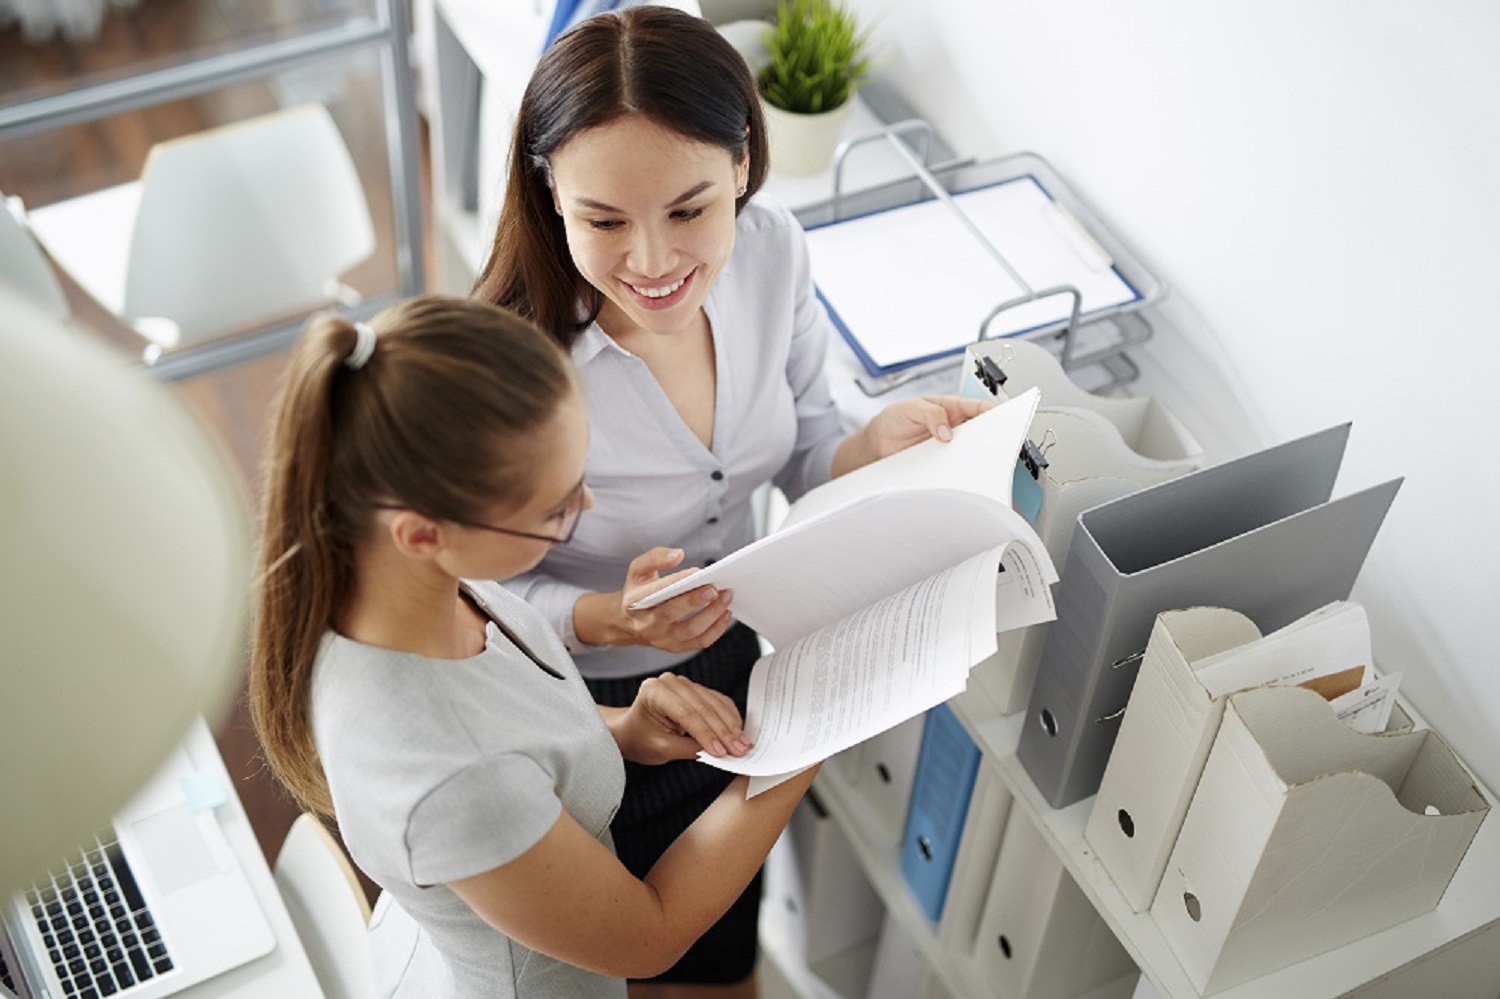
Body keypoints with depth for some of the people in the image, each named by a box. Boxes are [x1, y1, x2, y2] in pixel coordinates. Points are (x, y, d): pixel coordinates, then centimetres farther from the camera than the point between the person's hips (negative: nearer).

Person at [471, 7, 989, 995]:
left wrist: (878, 443, -26)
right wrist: (611, 619, -41)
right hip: (594, 713, -5)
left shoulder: (772, 252, -20)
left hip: (735, 654, 5)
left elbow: (799, 451, -3)